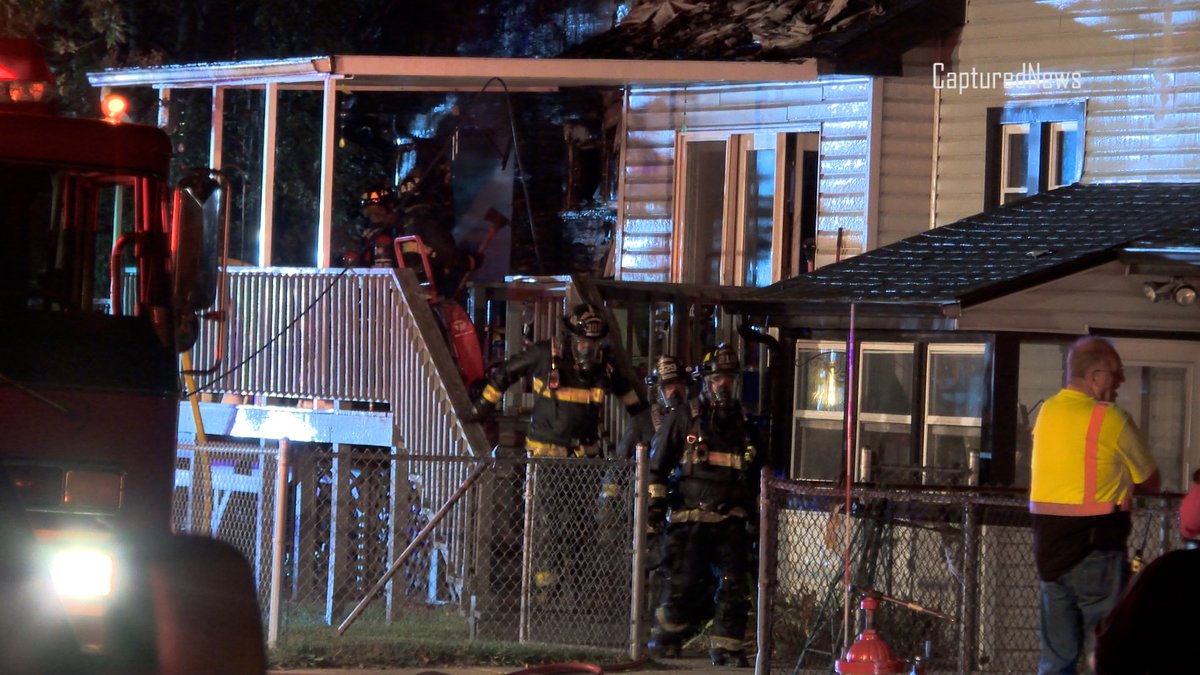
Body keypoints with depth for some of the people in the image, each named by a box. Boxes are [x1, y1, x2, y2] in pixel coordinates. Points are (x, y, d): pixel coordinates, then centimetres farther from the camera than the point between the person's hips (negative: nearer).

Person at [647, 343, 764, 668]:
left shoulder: (745, 427, 16)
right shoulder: (682, 420, 4)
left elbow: (757, 474, 28)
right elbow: (657, 462, 4)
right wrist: (656, 498, -5)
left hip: (731, 521, 4)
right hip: (690, 518, -4)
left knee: (735, 585, -4)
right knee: (684, 583, -5)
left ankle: (726, 646, 2)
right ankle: (665, 637, 14)